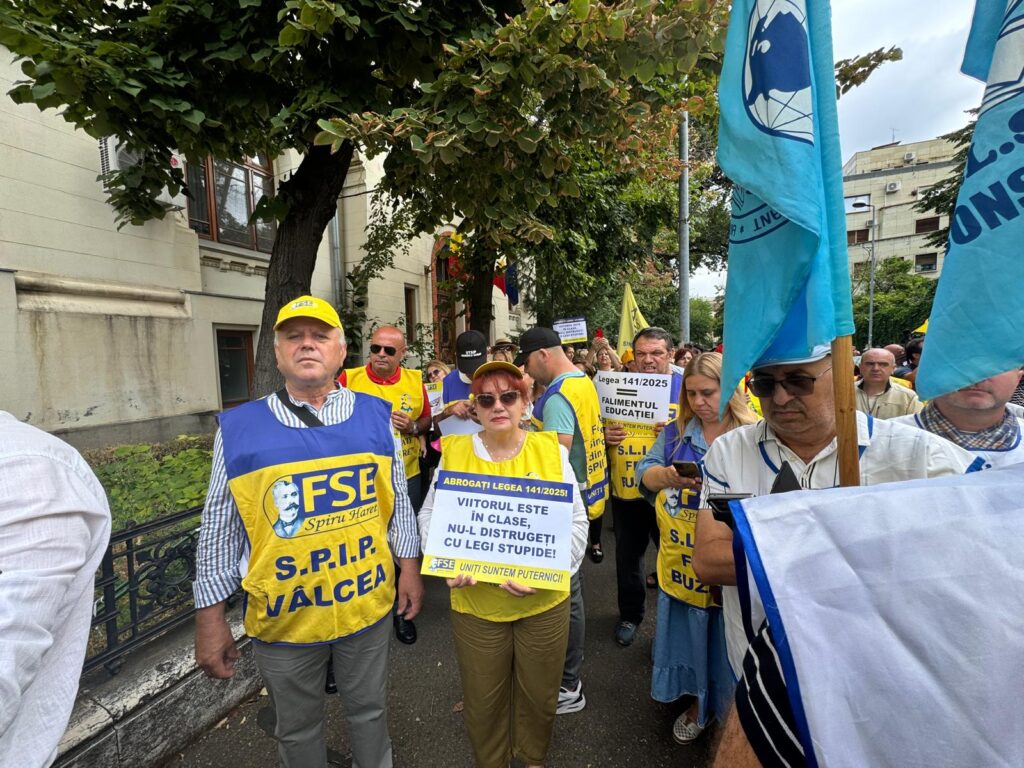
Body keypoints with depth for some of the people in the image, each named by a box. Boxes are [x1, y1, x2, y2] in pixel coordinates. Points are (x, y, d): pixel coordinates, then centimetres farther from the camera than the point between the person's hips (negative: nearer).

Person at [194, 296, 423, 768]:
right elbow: (219, 528, -2)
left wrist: (409, 567, 4)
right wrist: (210, 618, 1)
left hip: (367, 601, 1)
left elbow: (398, 501, 3)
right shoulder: (237, 429, -8)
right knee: (296, 729, 23)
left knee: (369, 710, 23)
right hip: (282, 615, 0)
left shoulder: (376, 416, -4)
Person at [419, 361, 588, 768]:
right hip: (475, 603, 0)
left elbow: (577, 522, -5)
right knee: (482, 700, 19)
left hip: (545, 601, 1)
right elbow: (430, 515, 1)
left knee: (540, 696, 22)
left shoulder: (551, 450, -7)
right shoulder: (453, 452, -6)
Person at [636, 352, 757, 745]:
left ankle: (734, 711, 40)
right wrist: (667, 476, -24)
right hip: (681, 560, 4)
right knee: (687, 631, 19)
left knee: (728, 637, 12)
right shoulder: (676, 431, 3)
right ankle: (699, 702, 45)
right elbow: (644, 471, -3)